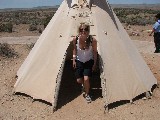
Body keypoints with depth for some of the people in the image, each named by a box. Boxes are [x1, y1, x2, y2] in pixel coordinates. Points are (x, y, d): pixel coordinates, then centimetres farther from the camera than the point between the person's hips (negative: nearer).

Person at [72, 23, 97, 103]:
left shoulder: (93, 40, -26)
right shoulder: (75, 39, -21)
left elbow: (95, 52, -10)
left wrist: (94, 63, -6)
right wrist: (74, 60, -3)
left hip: (89, 61, -2)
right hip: (79, 61, 2)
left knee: (86, 79, -15)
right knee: (79, 80, 1)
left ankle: (87, 94, 12)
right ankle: (84, 85, 40)